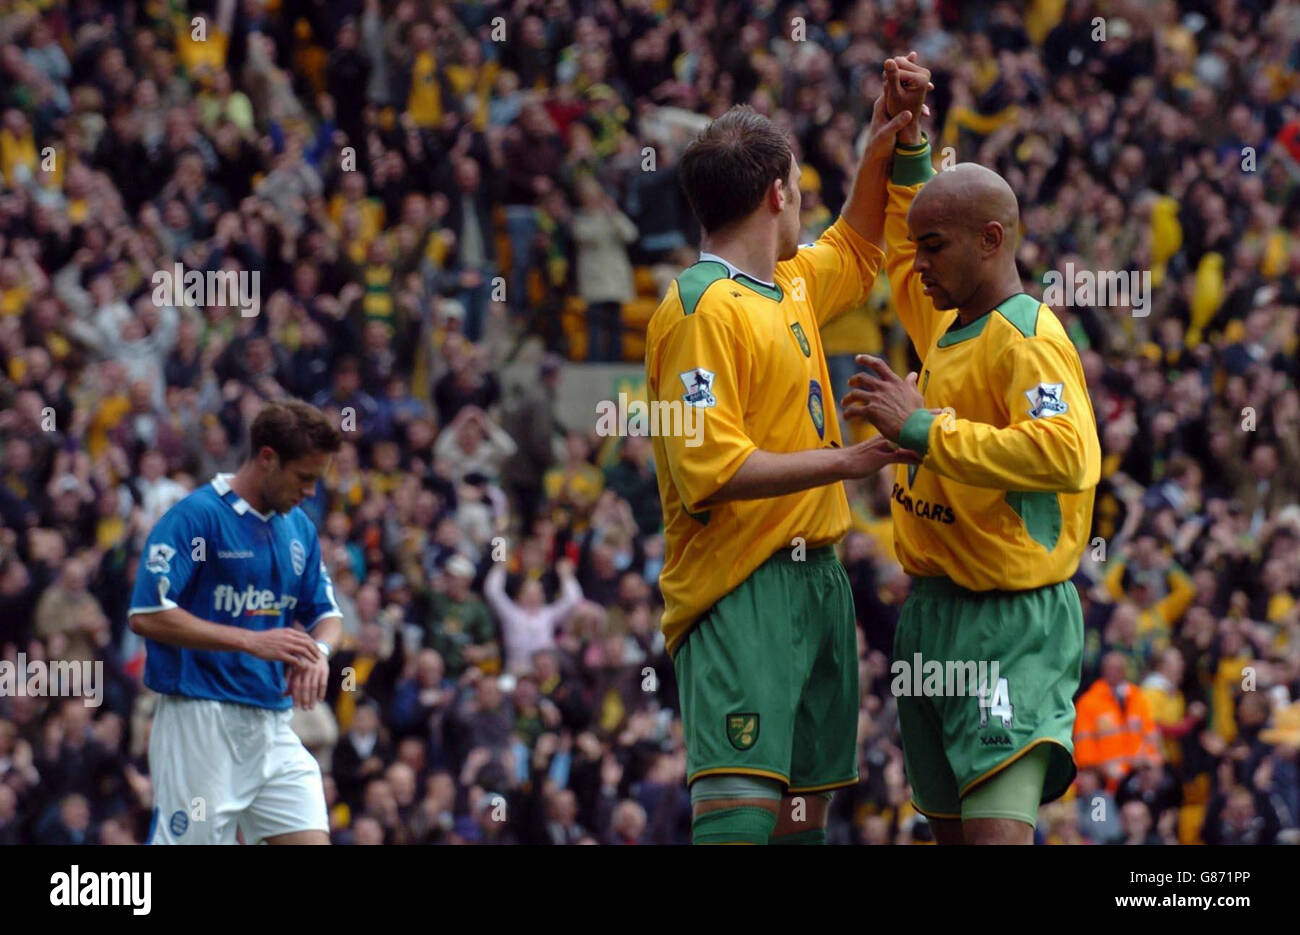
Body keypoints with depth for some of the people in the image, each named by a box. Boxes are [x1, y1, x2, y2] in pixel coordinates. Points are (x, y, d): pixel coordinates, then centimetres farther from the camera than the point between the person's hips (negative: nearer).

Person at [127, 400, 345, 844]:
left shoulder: (299, 528, 13)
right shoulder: (195, 516, -10)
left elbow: (326, 613, 20)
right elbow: (146, 616, -17)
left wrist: (318, 650, -6)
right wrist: (253, 641, -20)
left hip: (273, 723, 7)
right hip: (201, 721, -7)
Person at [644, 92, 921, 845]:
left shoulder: (791, 288, 16)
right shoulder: (702, 309, -12)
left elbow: (856, 255, 41)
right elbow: (710, 469, -21)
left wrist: (879, 159, 28)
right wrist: (844, 462, -22)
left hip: (814, 578, 9)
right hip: (742, 590, -9)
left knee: (806, 811, 6)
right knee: (741, 808, -18)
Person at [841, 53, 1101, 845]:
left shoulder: (1030, 340, -15)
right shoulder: (946, 326, 12)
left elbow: (1066, 455, -33)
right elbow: (900, 242, 34)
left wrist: (923, 428, -27)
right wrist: (908, 134, 25)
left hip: (1011, 626, -10)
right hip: (934, 612, 10)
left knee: (998, 826, -24)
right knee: (949, 824, 13)